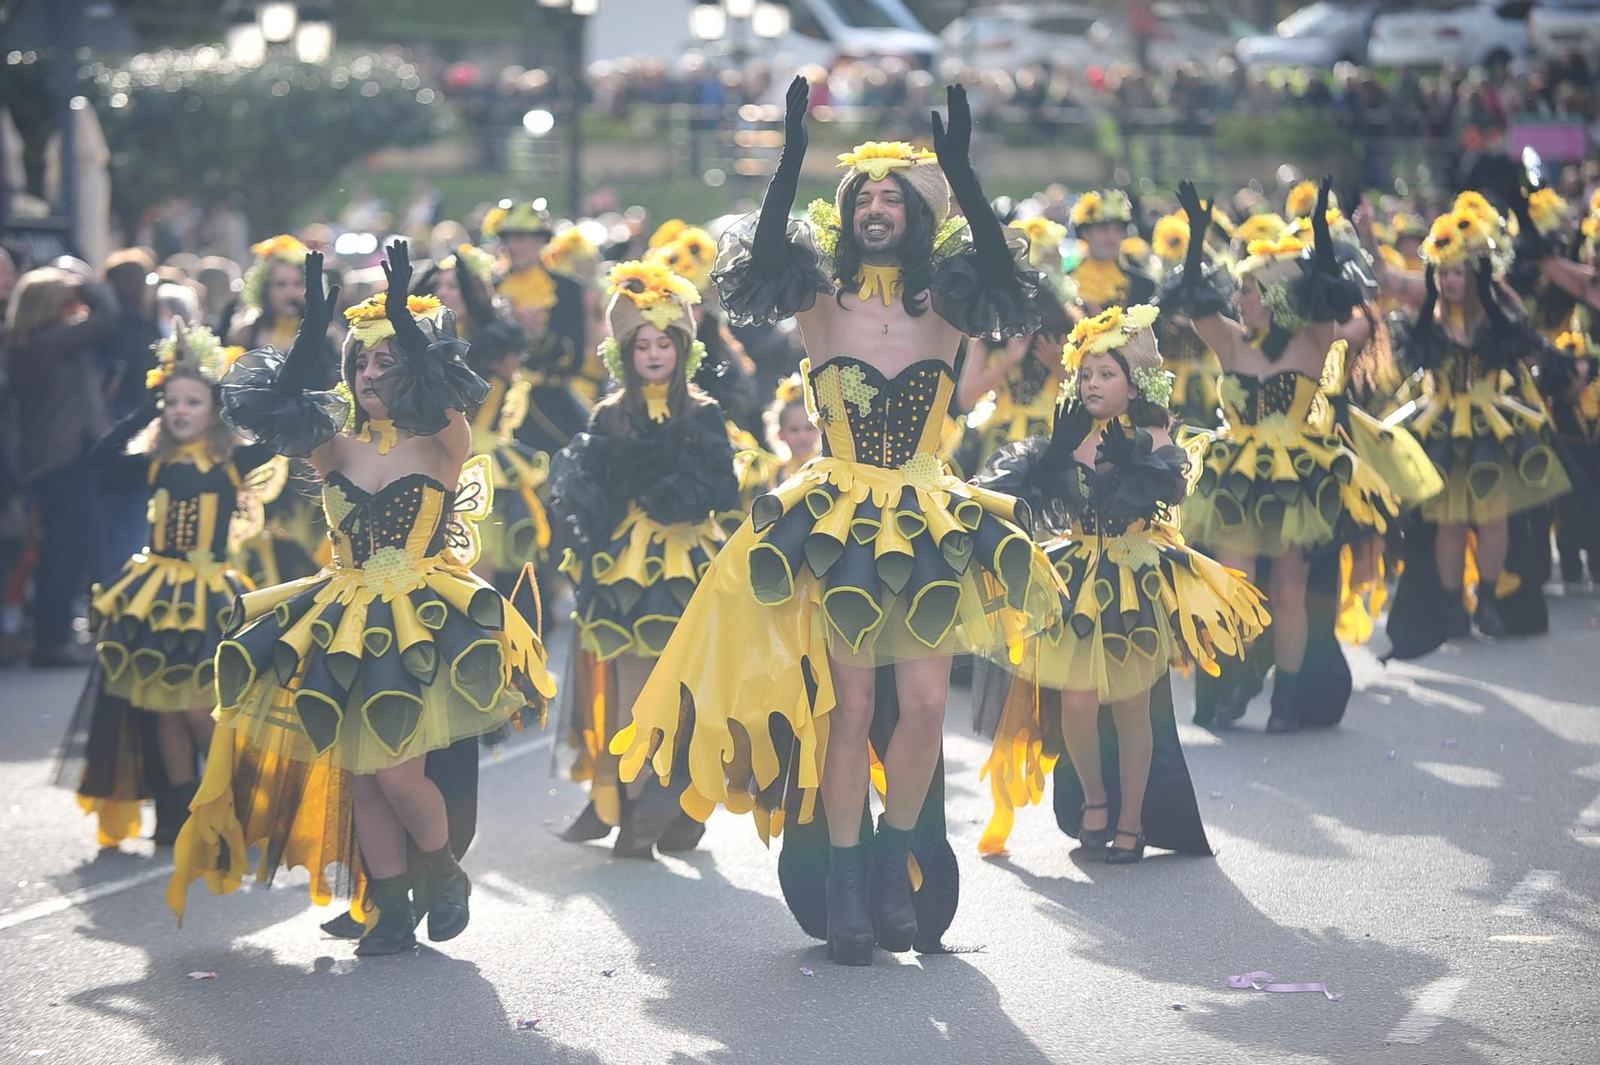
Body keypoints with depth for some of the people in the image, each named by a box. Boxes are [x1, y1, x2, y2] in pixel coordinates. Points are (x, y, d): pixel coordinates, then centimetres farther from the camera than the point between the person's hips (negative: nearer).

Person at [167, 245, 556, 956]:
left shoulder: (443, 446, -3)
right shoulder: (337, 448, 5)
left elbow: (445, 390, -24)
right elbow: (281, 409, -12)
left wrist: (402, 311, -30)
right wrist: (315, 325, -20)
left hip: (423, 619, -4)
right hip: (344, 623, 4)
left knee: (393, 767, -13)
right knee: (354, 772, 3)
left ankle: (442, 874, 15)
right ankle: (391, 908, 16)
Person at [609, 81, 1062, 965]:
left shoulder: (944, 308, 4)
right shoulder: (821, 302, 3)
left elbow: (1001, 273, -16)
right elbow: (766, 259, -16)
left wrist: (960, 168, -23)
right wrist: (791, 161, -25)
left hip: (928, 529, 1)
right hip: (836, 526, -1)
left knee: (924, 701, -6)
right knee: (850, 703, -5)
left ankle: (895, 861, 14)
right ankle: (845, 887, 3)